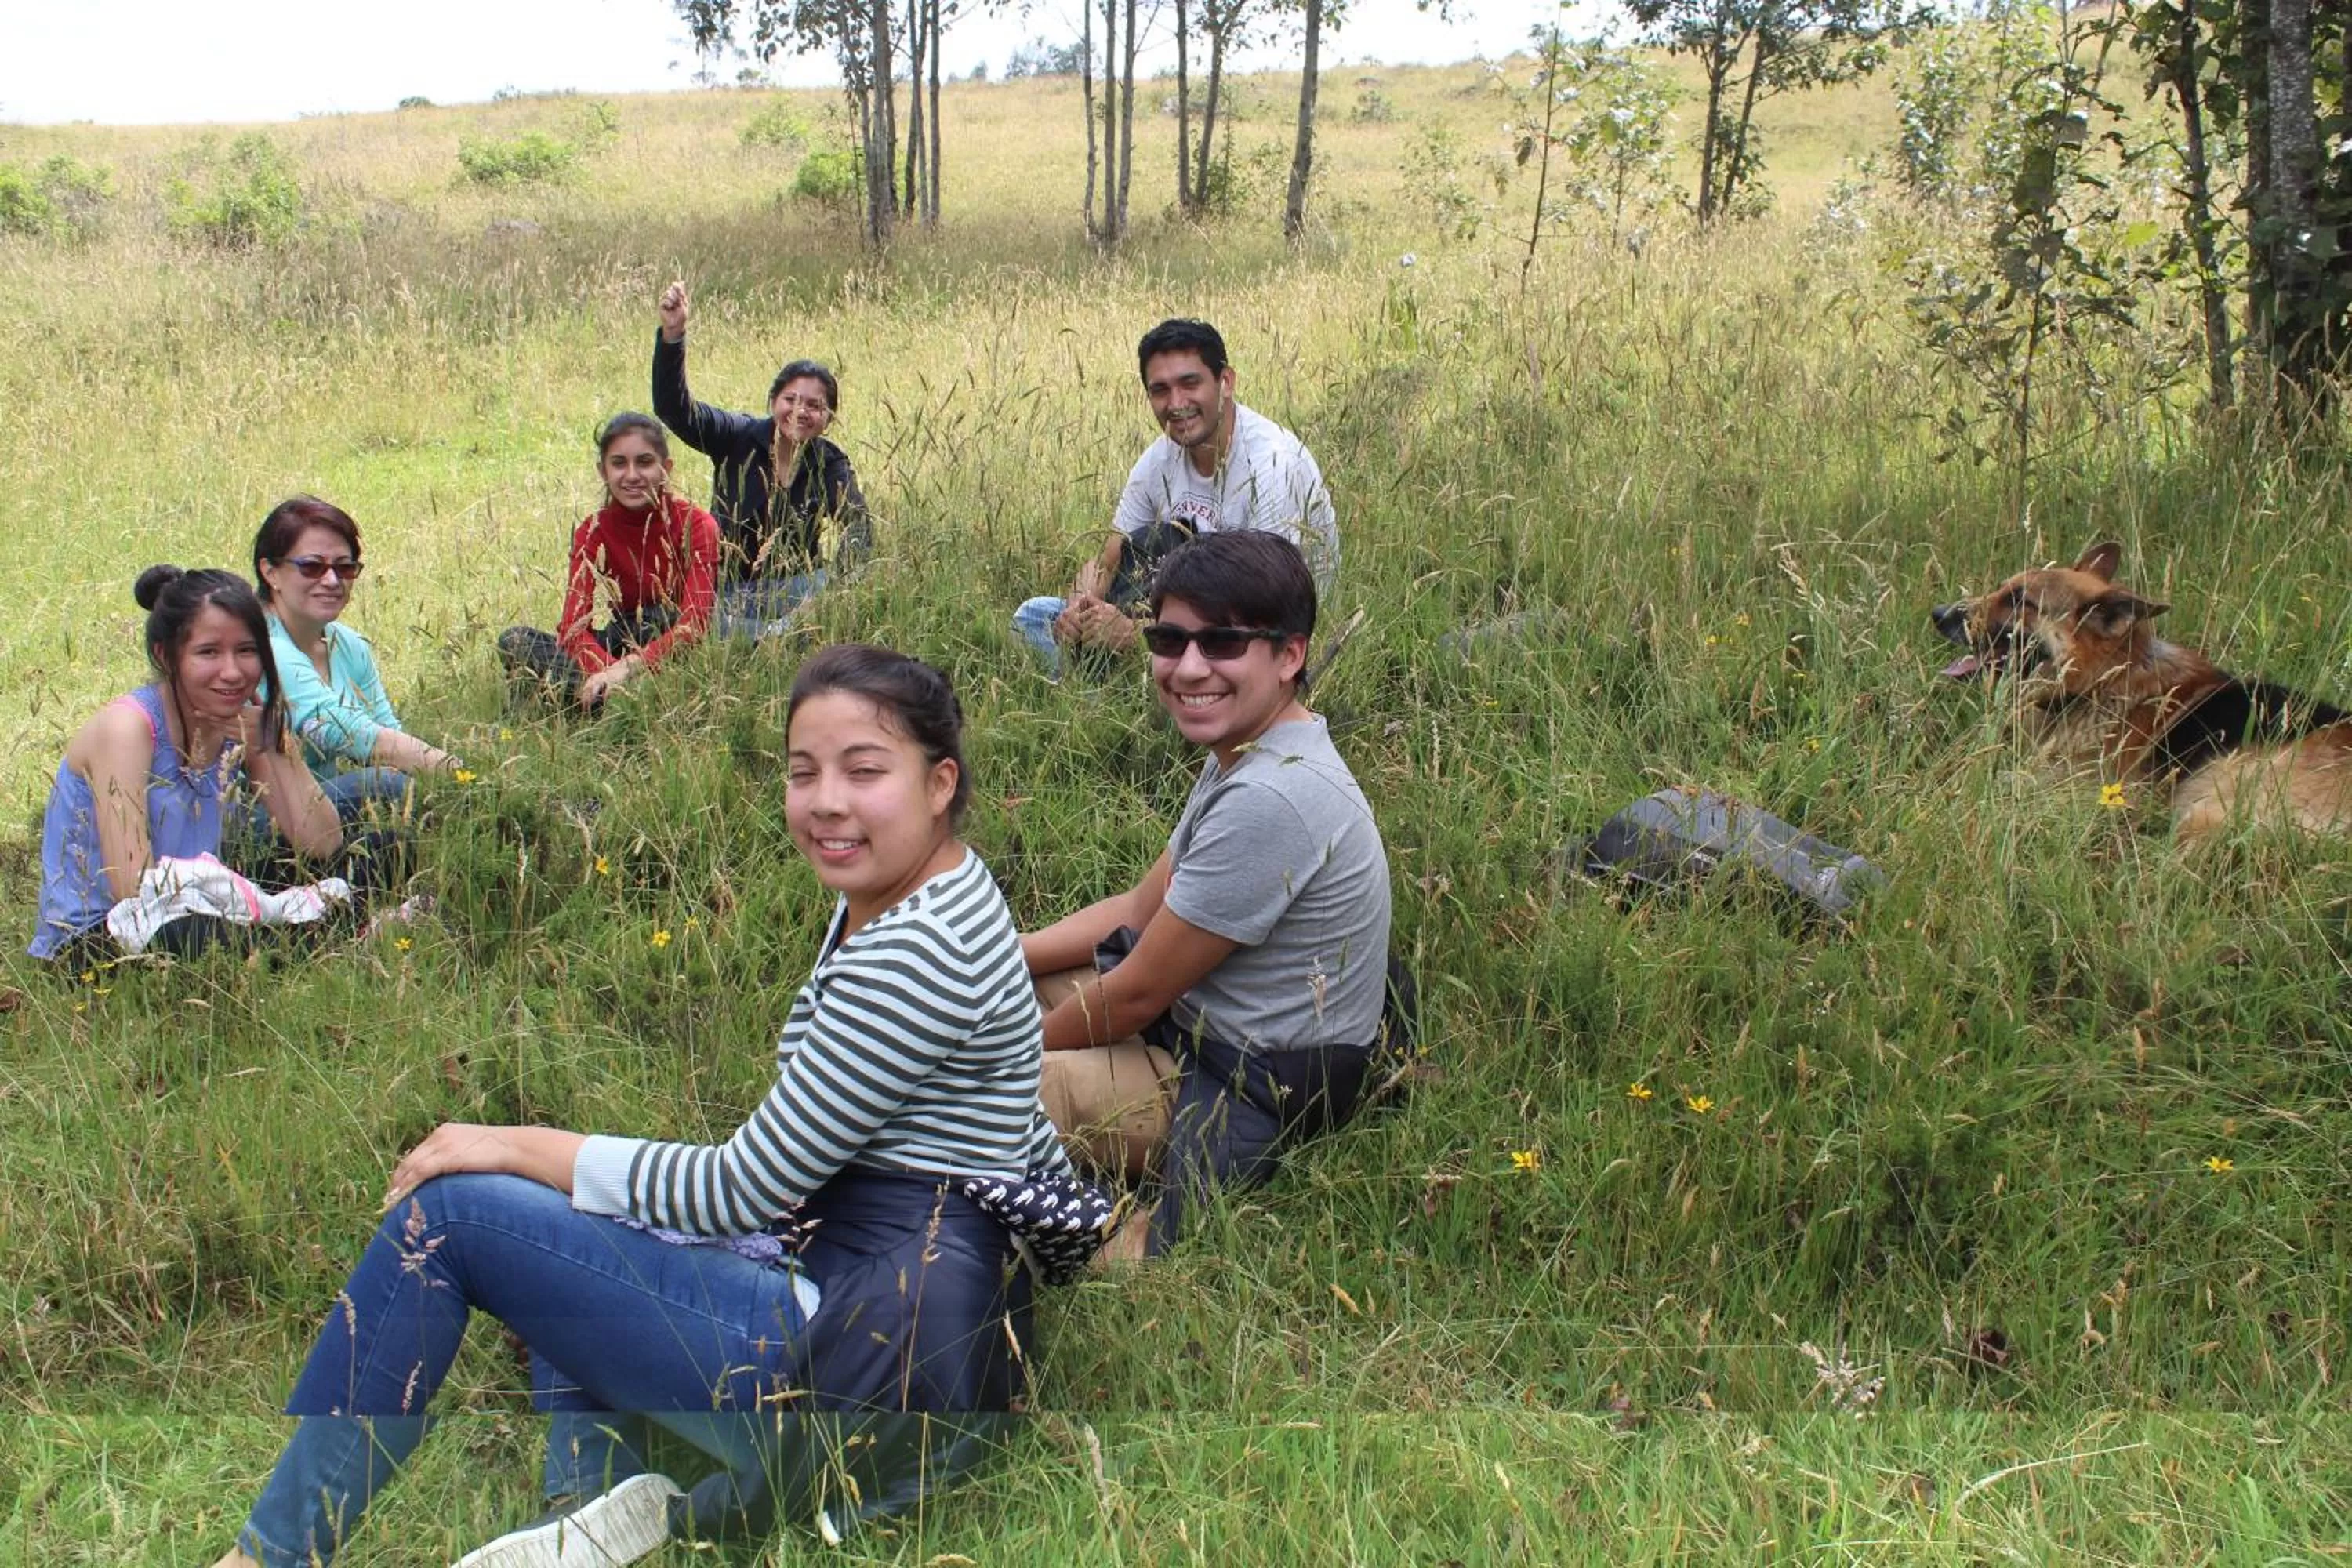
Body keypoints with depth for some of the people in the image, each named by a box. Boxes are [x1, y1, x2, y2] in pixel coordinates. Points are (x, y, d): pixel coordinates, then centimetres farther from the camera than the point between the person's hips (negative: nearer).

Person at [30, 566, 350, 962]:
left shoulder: (241, 724, 1)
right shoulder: (127, 727, -19)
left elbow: (323, 846, -8)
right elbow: (135, 891, -26)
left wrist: (268, 746, -14)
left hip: (184, 921, 7)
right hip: (88, 942, -7)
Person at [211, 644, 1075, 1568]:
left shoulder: (919, 950, -21)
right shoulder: (889, 898, 9)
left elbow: (747, 1192, -18)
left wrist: (520, 1149, -9)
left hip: (882, 1370, -11)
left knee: (447, 1213, -9)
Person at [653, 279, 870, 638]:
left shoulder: (830, 464, -3)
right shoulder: (739, 437, -5)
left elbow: (858, 528, -19)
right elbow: (674, 408, -19)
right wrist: (672, 335, -34)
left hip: (793, 587, 2)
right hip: (726, 590, -2)